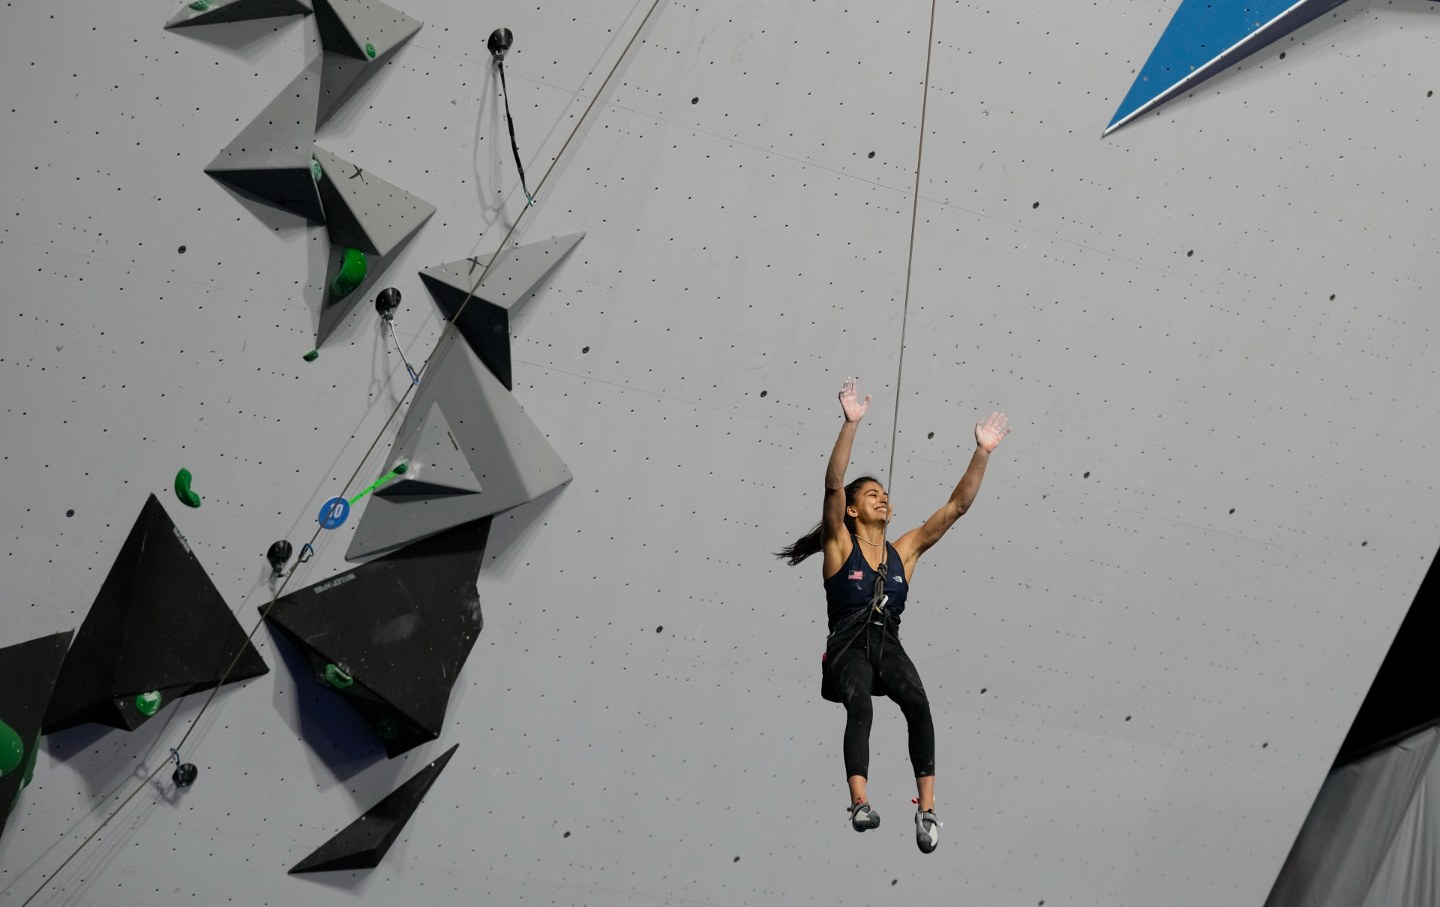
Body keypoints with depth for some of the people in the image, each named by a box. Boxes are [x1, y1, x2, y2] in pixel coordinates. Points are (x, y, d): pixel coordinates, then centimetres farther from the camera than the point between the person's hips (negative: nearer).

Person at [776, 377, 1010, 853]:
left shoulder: (904, 551, 15)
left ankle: (927, 807, -27)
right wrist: (851, 424, -18)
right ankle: (860, 802, -44)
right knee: (860, 705, -34)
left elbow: (956, 506, 13)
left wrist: (982, 452, 7)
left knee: (917, 703, -28)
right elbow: (833, 484, -9)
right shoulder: (839, 545, 5)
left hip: (889, 646, 3)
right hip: (848, 647, -3)